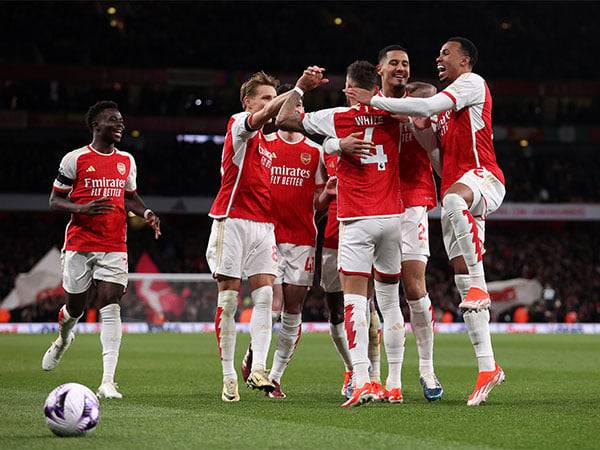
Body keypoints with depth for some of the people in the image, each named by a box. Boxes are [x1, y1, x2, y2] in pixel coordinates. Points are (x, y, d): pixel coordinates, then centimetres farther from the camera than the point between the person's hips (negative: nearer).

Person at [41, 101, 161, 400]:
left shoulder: (127, 161, 11)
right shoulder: (75, 159, -3)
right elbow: (55, 201, 0)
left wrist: (146, 213, 4)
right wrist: (83, 208, -19)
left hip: (114, 248, 2)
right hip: (79, 246, -2)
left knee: (111, 309, -12)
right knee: (75, 308, 9)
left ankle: (108, 382, -17)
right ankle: (63, 339, 47)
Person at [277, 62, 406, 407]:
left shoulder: (337, 117, -4)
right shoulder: (394, 114, 4)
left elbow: (284, 120, 5)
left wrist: (301, 88, 18)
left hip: (356, 222, -4)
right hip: (392, 217, 4)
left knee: (355, 300, -10)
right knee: (390, 300, 12)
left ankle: (362, 382, -25)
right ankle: (395, 385, 14)